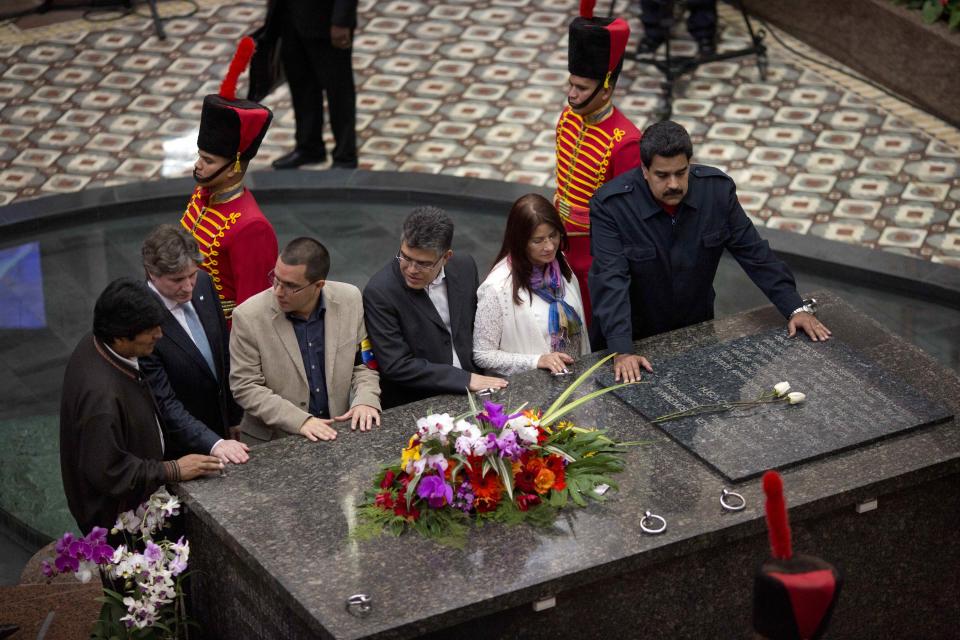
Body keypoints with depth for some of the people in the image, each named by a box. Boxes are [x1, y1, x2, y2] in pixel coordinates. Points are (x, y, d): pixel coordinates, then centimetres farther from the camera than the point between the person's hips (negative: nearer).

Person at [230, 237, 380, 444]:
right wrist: (300, 421, -20)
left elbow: (364, 363, 7)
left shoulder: (349, 300, -3)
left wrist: (365, 401, -11)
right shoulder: (248, 317, -12)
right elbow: (245, 387, -10)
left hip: (336, 433, 1)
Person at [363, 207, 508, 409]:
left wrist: (481, 379, 3)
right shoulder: (379, 292, -15)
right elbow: (396, 366, -16)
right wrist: (465, 379, -16)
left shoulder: (465, 267, 0)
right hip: (411, 407, -5)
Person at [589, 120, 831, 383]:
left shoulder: (717, 189, -14)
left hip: (698, 330, 4)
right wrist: (622, 352, -41)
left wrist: (796, 309, -13)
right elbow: (611, 281, -31)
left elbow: (753, 252, -8)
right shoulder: (610, 206, -25)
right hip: (637, 338, -4)